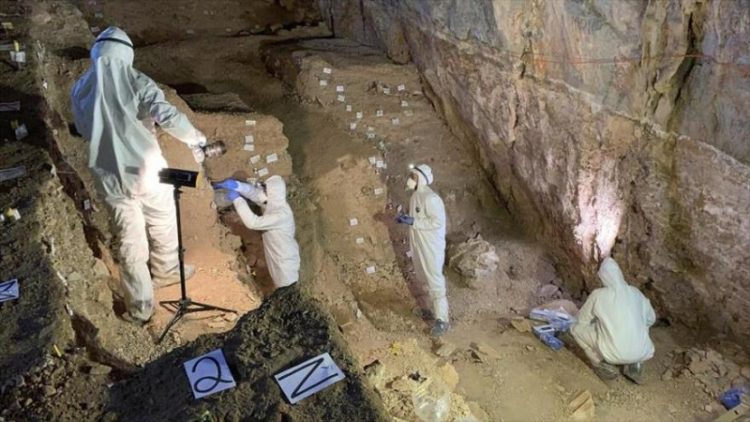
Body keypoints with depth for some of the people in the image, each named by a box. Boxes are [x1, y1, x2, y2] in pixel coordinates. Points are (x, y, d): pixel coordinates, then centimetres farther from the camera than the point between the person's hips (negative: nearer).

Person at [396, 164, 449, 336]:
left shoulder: (430, 198, -23)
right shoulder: (416, 196, 7)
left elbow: (437, 222, -26)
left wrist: (413, 222, -26)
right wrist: (406, 219, 2)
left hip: (431, 246, -10)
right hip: (419, 245, 10)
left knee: (435, 281, -5)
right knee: (426, 279, 20)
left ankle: (442, 320, 3)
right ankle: (437, 309, 36)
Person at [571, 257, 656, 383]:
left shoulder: (598, 295, -7)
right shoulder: (636, 293, 5)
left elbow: (582, 320, 7)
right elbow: (651, 319, 21)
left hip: (614, 354, -4)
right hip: (642, 353, 4)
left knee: (576, 328, 11)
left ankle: (603, 366, 10)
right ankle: (635, 366, 18)